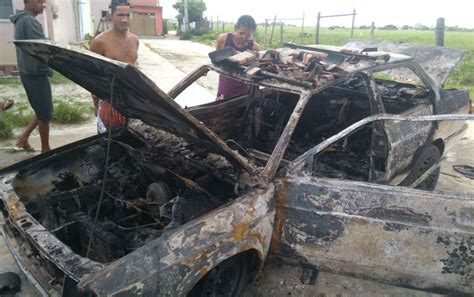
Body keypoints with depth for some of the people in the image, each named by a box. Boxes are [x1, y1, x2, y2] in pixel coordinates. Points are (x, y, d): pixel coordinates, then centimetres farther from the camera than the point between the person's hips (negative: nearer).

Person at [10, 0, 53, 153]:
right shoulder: (29, 21, -17)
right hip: (35, 73, -10)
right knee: (45, 113, 1)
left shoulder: (21, 20, 16)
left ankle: (24, 138, 23)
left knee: (42, 111, 18)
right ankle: (45, 149, 12)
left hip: (29, 72, 10)